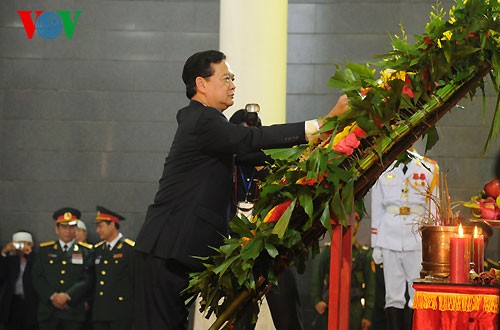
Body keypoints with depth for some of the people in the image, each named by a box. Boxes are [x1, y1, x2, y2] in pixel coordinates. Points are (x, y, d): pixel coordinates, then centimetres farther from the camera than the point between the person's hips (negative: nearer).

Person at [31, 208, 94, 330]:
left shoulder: (86, 252, 7)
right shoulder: (45, 250, 12)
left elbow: (87, 279, -3)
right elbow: (37, 277, 5)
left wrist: (67, 296, -14)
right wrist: (52, 296, -9)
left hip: (74, 311, -1)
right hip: (48, 311, 1)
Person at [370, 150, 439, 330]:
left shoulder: (429, 169, 9)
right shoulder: (385, 171, 15)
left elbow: (435, 207, 7)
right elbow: (377, 209, 16)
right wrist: (376, 244, 10)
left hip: (418, 236, -2)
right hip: (389, 236, 2)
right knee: (393, 295, 1)